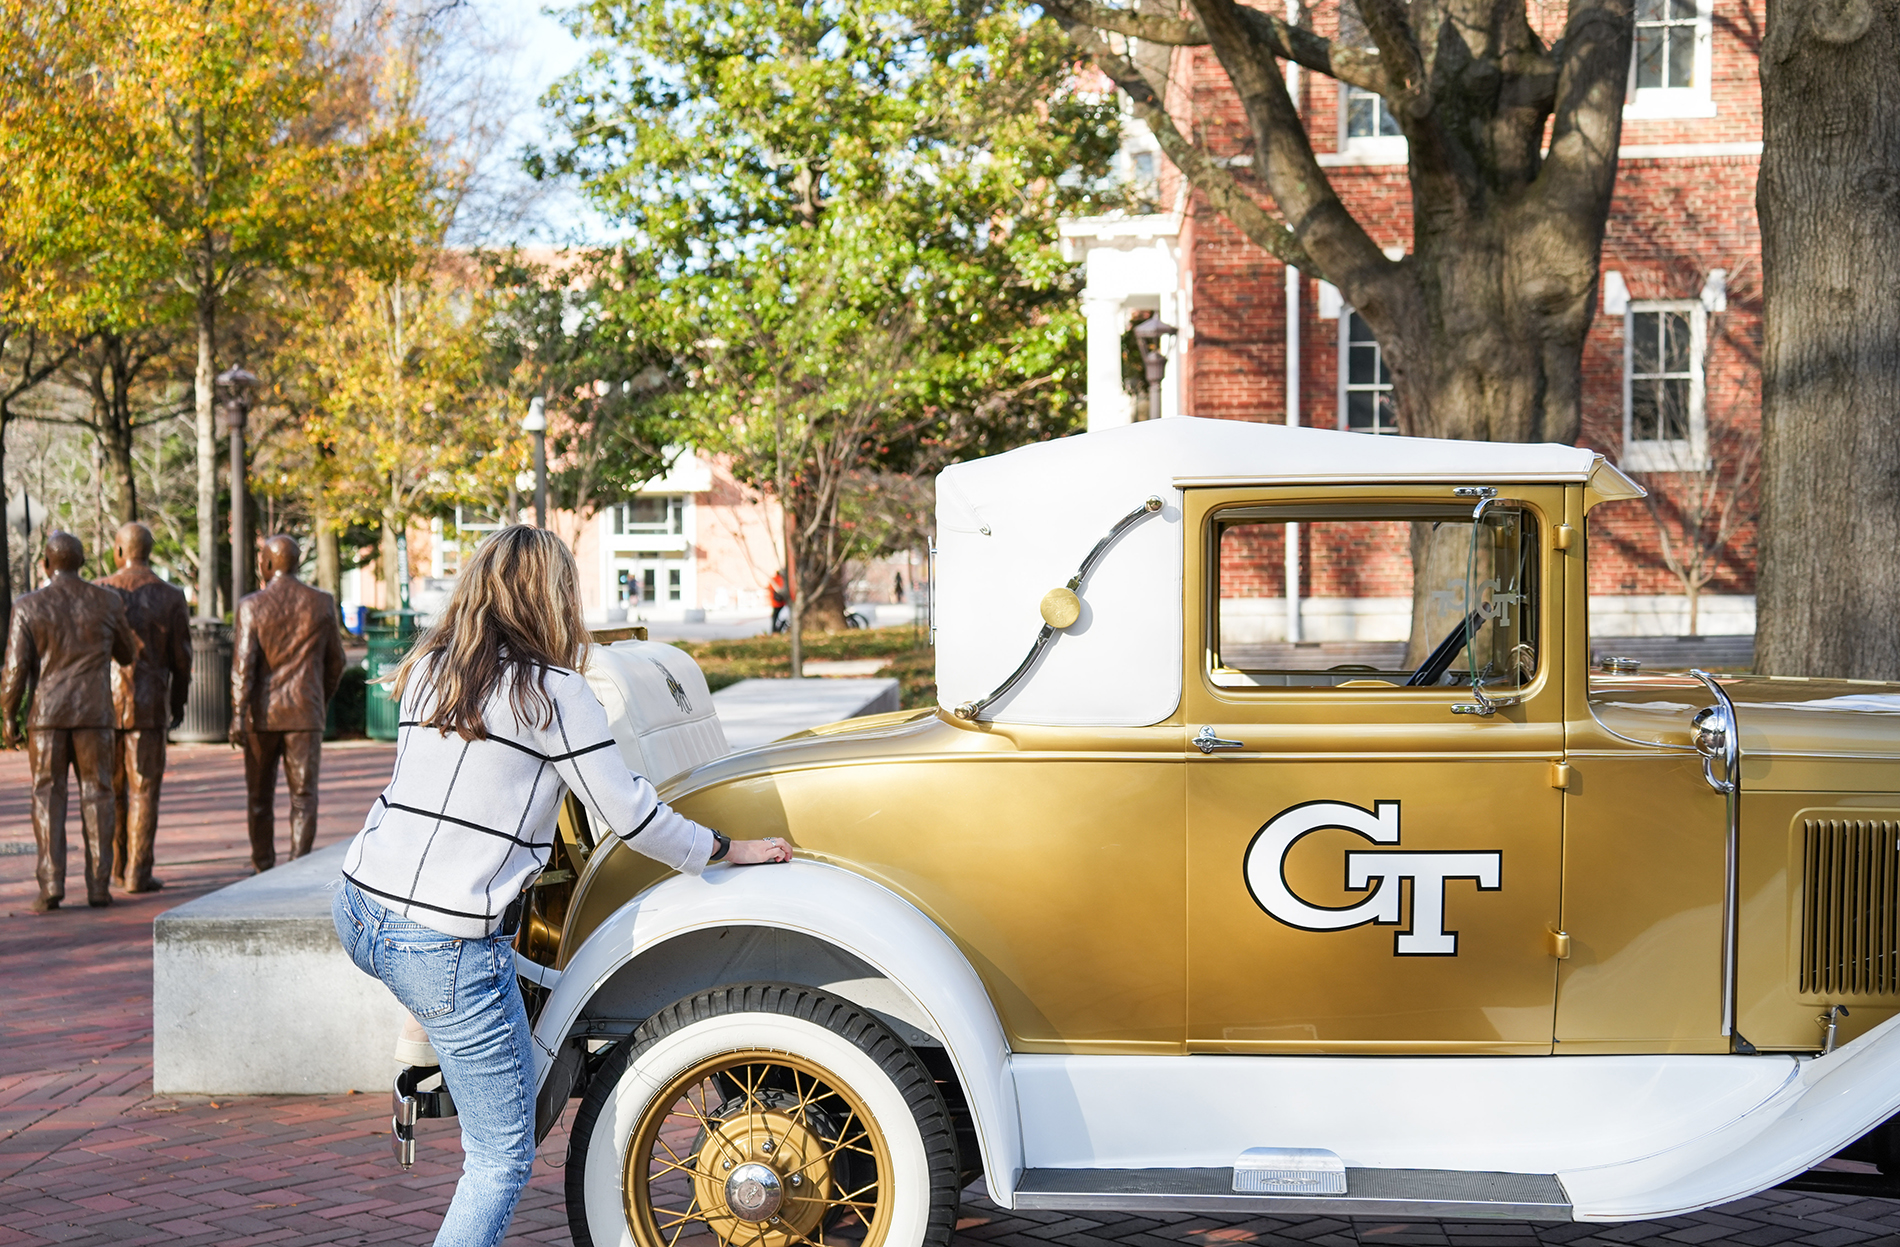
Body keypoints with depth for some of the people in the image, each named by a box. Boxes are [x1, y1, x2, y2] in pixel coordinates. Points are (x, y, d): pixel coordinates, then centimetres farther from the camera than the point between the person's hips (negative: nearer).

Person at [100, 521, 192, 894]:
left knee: (112, 787, 15)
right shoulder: (171, 598, -2)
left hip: (105, 702, 1)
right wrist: (179, 702, 14)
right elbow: (181, 657, 0)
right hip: (149, 705, -1)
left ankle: (117, 868, 23)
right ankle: (137, 874, -1)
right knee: (144, 789, 2)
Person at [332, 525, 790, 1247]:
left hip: (360, 909, 7)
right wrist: (724, 850, 11)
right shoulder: (552, 692, -9)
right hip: (445, 942, -7)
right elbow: (629, 815, -4)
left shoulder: (426, 672, 10)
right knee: (503, 1159, 1)